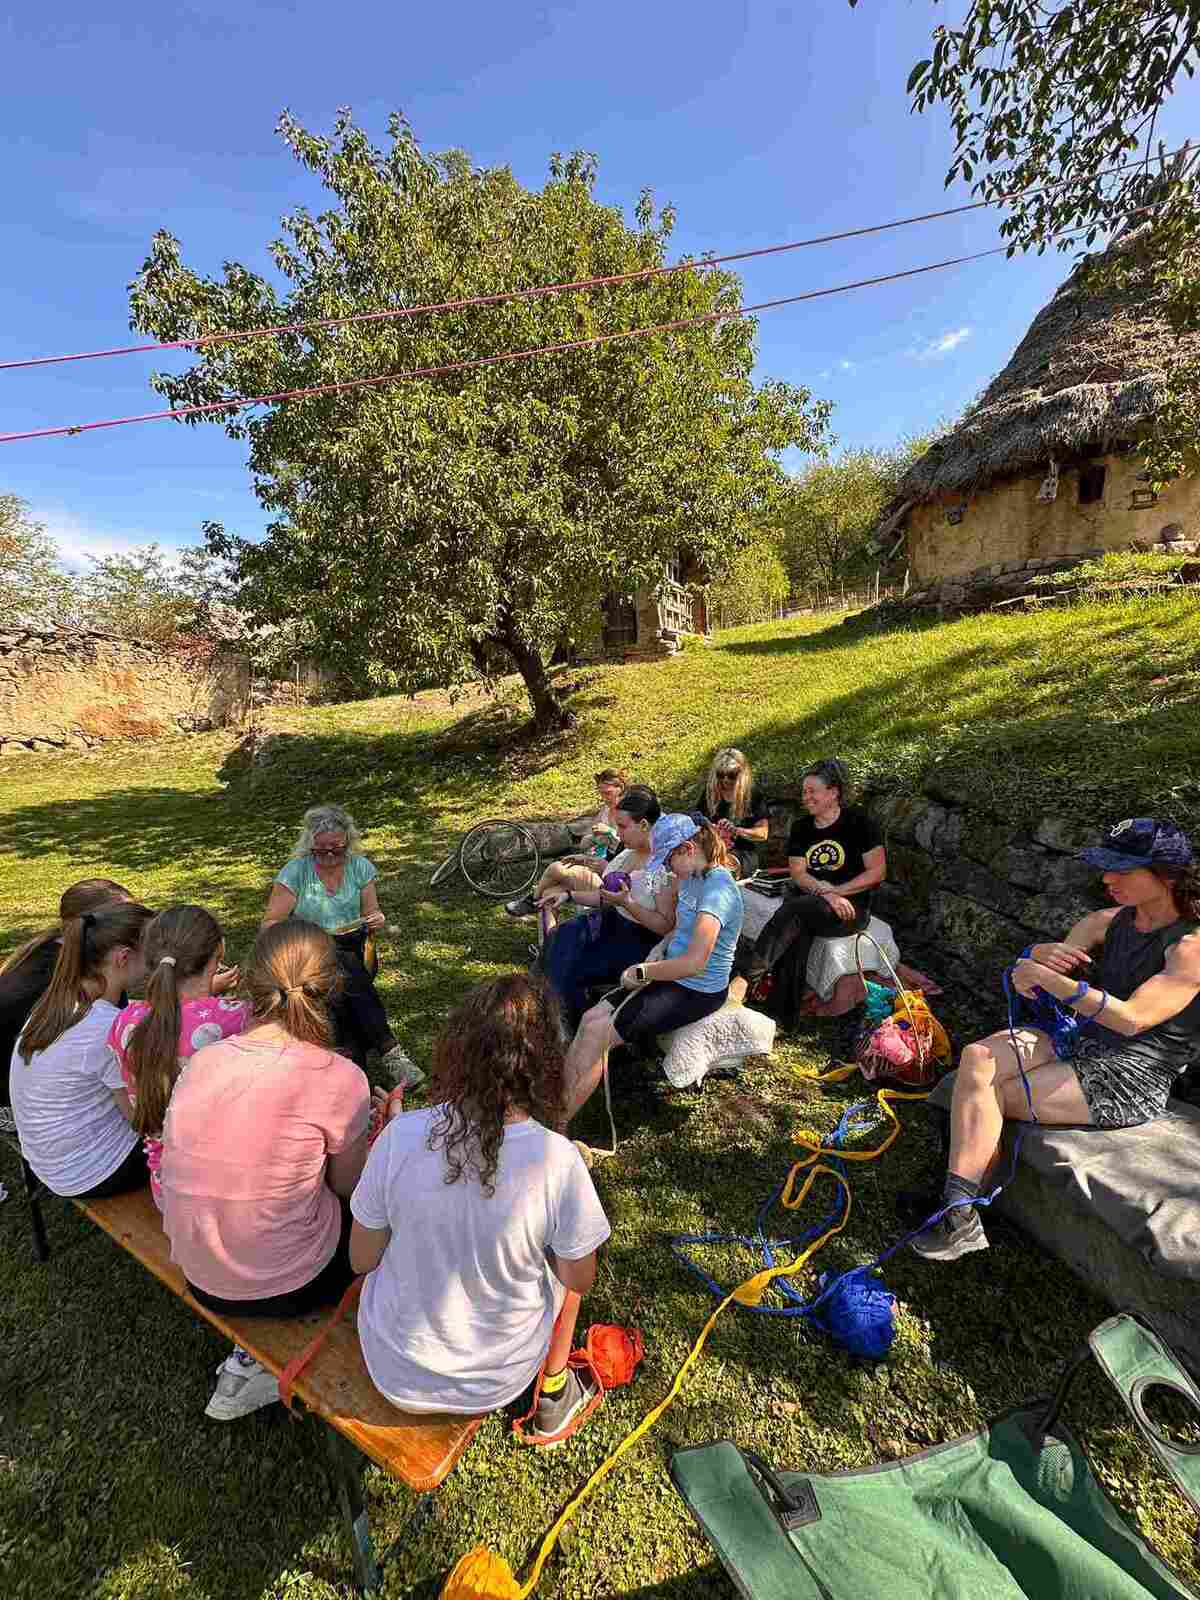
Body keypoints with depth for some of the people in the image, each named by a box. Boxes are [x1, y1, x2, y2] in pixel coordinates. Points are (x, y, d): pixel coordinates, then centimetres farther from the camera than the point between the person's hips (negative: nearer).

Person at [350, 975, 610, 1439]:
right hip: (496, 1381, -1)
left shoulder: (400, 1135, -25)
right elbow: (578, 1280, -11)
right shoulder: (558, 1160, -28)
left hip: (394, 1371, 2)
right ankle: (553, 1396, 37)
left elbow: (362, 1260, -10)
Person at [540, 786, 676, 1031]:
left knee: (570, 971, -16)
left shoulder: (666, 866, -22)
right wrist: (569, 895, 2)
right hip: (611, 923, 8)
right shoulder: (629, 853, 4)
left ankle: (579, 1034, 9)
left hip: (638, 940, -8)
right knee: (557, 942, -13)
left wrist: (627, 903, -29)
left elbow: (666, 926, -20)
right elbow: (607, 897, 13)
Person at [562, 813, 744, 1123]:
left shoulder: (717, 889, -25)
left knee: (596, 1032, -14)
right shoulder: (691, 877, 5)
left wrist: (641, 972, -19)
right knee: (590, 1017, -3)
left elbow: (694, 962, -32)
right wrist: (653, 960, 5)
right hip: (674, 977, 9)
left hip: (698, 992, -9)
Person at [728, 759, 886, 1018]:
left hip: (850, 906, -4)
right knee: (796, 936, -31)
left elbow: (877, 872, -6)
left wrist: (835, 892, -14)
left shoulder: (857, 821, -3)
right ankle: (783, 1014, -33)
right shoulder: (801, 827, 10)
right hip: (808, 901, 4)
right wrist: (824, 892, -18)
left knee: (793, 909, -32)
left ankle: (745, 977, -40)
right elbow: (798, 873, 1)